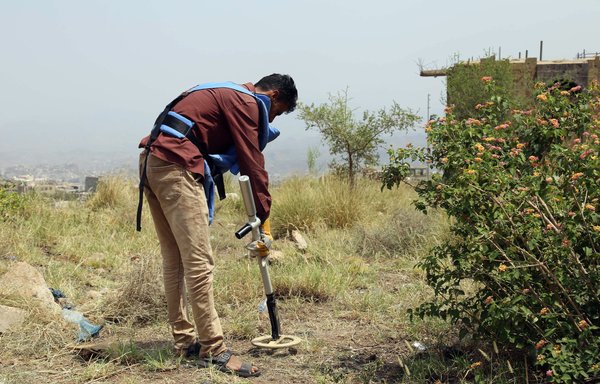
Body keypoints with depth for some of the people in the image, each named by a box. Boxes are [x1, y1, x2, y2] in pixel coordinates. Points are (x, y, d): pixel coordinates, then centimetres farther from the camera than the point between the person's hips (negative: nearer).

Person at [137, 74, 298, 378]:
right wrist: (264, 218, -2)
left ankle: (184, 341, 19)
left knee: (174, 260, 13)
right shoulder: (247, 102, -3)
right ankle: (215, 351, -8)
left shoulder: (229, 95, 26)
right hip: (176, 166, -11)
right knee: (199, 261, -10)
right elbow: (252, 162, -6)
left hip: (152, 161, 11)